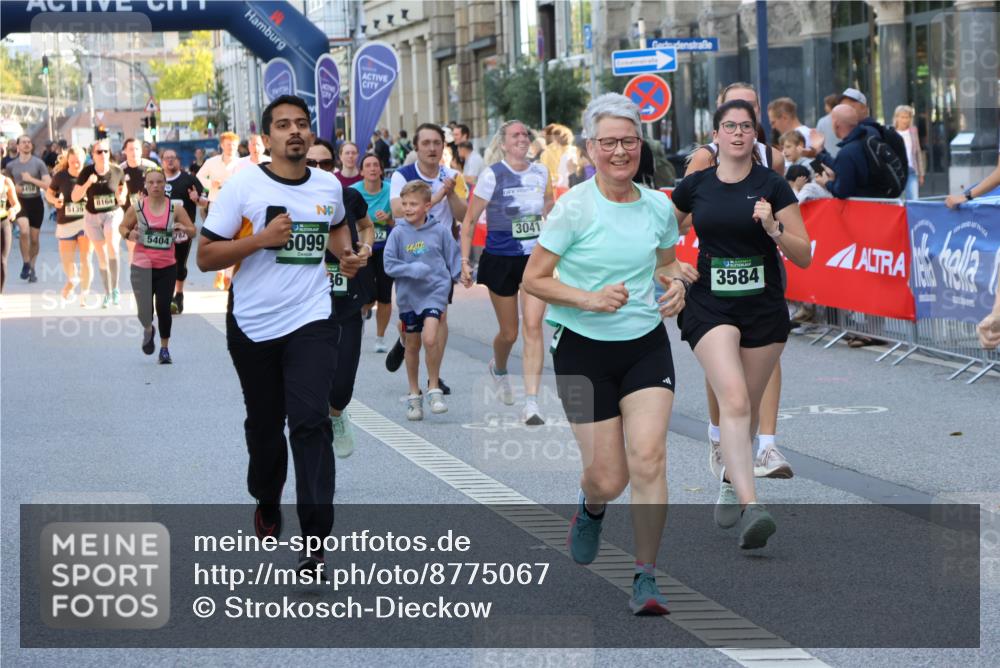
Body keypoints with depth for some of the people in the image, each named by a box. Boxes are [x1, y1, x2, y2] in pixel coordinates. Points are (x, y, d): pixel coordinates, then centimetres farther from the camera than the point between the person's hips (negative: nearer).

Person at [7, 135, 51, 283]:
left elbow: (49, 184, -10)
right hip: (20, 202, 0)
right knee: (24, 231, -25)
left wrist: (31, 179, -17)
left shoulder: (38, 163, -3)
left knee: (34, 238, 8)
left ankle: (32, 269, 25)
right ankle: (26, 263, -8)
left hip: (36, 202, 0)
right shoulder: (11, 165, 3)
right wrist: (13, 188, -4)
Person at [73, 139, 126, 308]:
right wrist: (87, 183, -25)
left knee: (112, 246, -28)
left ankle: (115, 288, -17)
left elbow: (123, 187, 11)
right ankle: (107, 294, 24)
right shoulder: (86, 172, -11)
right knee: (102, 255, 9)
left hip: (113, 213, -2)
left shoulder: (117, 171, -9)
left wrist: (122, 196, -11)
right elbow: (74, 197, -10)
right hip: (93, 217, 2)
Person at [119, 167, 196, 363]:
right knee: (145, 312, -6)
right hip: (142, 266, 0)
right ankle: (148, 330, 31)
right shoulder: (137, 207, -4)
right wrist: (129, 234, -13)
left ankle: (165, 349, 19)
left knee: (164, 308, 0)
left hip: (167, 267, 1)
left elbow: (193, 231, 3)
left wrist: (183, 228, -19)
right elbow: (123, 227, 9)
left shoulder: (175, 208, -3)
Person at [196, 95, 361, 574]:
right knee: (264, 423, 14)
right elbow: (206, 257, -9)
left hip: (311, 320, 1)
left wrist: (346, 254, 7)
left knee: (311, 422, -14)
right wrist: (263, 238, -20)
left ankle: (315, 542, -16)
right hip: (253, 324, 0)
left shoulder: (329, 186, 4)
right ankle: (267, 502, 45)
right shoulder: (242, 187, -8)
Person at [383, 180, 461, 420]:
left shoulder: (440, 230, -5)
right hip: (408, 295, 2)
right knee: (412, 343, 12)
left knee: (430, 338, -19)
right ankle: (414, 395, 27)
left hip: (435, 291, -2)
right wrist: (413, 269, -19)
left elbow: (454, 257, 6)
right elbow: (389, 265, -7)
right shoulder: (398, 233, -6)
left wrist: (462, 275, -1)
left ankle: (434, 389, -2)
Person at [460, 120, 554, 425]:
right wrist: (465, 261, -7)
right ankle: (498, 367, 46)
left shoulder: (540, 172, 4)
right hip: (500, 260, -2)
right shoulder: (492, 175, -7)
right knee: (509, 333, 9)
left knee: (533, 326, -13)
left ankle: (531, 403, -15)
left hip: (536, 259, 2)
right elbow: (469, 220, -3)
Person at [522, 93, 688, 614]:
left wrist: (674, 284, -2)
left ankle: (645, 580, -6)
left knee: (648, 458, -15)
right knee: (609, 479, 0)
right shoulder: (574, 208, -11)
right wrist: (589, 299, -21)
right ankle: (591, 507, 39)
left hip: (646, 344, 3)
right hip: (583, 349, -3)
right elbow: (533, 279, -8)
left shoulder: (657, 207, 1)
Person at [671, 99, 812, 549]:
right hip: (710, 307, -1)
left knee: (748, 407, 13)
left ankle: (731, 478, 43)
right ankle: (750, 508, -30)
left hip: (764, 309, 1)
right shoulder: (694, 186, 3)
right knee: (734, 399, -20)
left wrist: (773, 228, -21)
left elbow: (804, 257, -5)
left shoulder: (772, 186, -2)